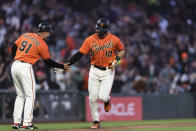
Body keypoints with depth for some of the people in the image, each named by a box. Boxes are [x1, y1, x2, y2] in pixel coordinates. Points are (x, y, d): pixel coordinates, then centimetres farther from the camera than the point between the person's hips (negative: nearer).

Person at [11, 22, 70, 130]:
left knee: (20, 96, 16)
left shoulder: (25, 35, 10)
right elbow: (48, 62, 2)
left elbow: (13, 47, 14)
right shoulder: (42, 44, -7)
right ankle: (27, 123, -5)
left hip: (15, 66, 7)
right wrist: (63, 66, 12)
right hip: (25, 68, -7)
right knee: (30, 96, 1)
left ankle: (16, 122, 10)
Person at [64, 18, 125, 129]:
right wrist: (67, 64, -18)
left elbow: (122, 50, 11)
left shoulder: (114, 39, -5)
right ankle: (96, 122, 15)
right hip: (94, 71, 2)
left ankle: (107, 100, 24)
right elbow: (79, 54, -7)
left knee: (103, 96, -15)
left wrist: (116, 60, -8)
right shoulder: (90, 40, -5)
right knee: (93, 98, 0)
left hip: (108, 71, -2)